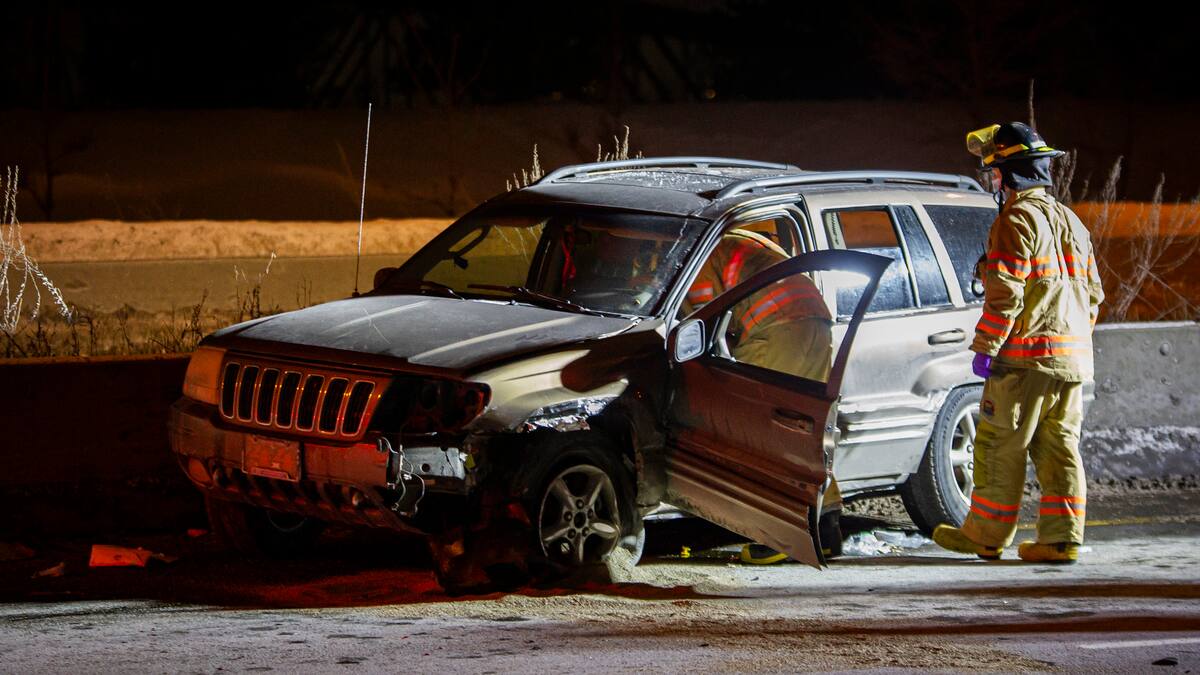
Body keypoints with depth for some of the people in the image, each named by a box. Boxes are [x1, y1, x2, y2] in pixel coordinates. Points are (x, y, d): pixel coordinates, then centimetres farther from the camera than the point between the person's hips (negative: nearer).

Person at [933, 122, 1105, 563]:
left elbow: (1004, 294, -16)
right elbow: (1093, 293, 22)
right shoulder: (1070, 222, 18)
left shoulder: (1016, 221, -10)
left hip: (1025, 355, -8)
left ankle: (985, 534, 6)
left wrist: (984, 348, -11)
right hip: (1073, 356, 8)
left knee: (1000, 446, 1)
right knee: (1059, 447, 7)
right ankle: (1061, 538, 3)